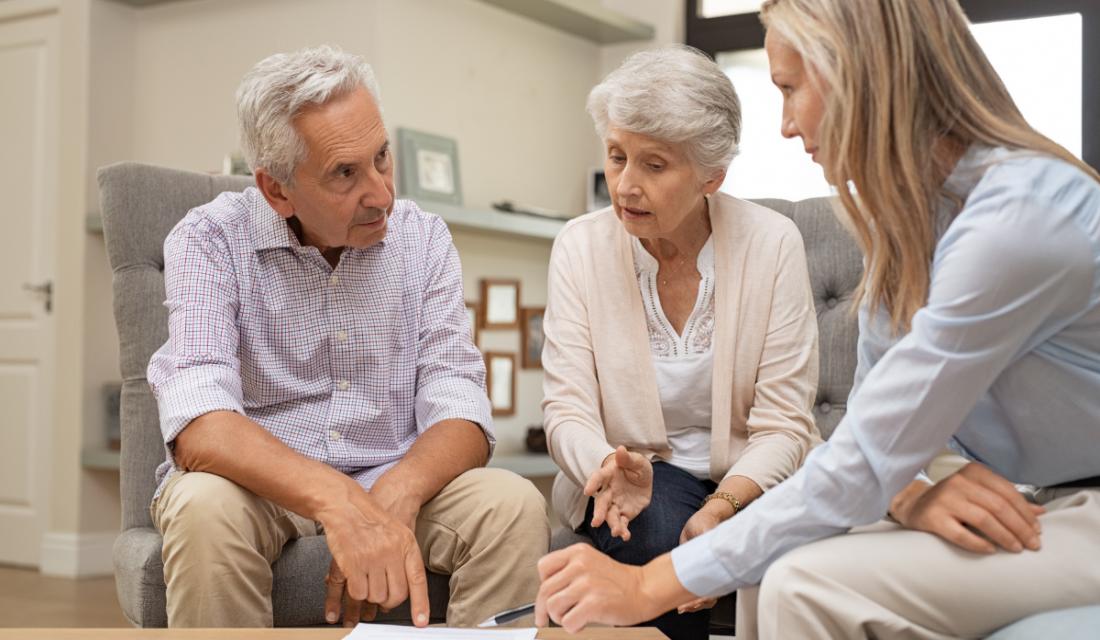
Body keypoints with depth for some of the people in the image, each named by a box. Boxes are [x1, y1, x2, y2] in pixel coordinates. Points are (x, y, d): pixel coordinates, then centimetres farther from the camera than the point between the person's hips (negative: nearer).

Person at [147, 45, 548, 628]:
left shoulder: (423, 239, 0)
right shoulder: (210, 240, -10)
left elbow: (458, 412, -8)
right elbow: (199, 428, -25)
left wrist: (394, 496, -31)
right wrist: (337, 501, -43)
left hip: (391, 486, 2)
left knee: (514, 507, -25)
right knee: (204, 508, -34)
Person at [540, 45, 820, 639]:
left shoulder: (772, 243, -9)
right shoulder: (580, 246, -5)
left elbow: (783, 425, -11)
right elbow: (567, 408, -9)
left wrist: (722, 508, -31)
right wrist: (612, 468, -32)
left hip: (751, 478, 0)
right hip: (635, 473, 0)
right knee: (659, 534, -32)